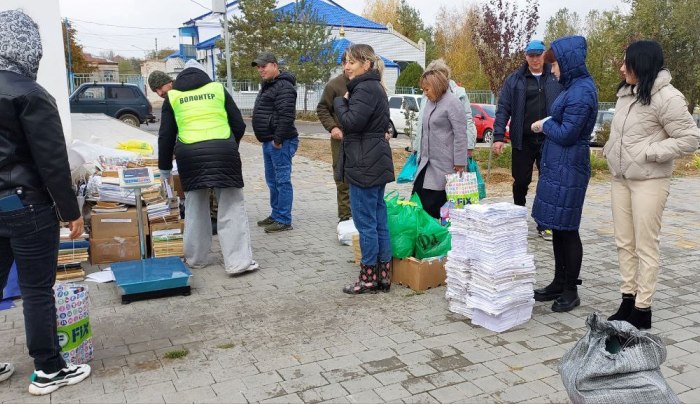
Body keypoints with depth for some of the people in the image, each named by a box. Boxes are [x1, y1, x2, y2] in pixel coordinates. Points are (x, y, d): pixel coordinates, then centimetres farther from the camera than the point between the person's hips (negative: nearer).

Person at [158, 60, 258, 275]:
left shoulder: (173, 96, 16)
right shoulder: (218, 89, 14)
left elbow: (166, 135, 15)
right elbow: (239, 125, 13)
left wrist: (165, 168, 24)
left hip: (190, 154, 2)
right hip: (223, 150, -1)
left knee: (195, 207, 16)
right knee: (232, 206, 1)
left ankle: (196, 258, 23)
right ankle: (238, 261, -4)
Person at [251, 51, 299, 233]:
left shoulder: (283, 86, -14)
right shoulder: (268, 85, 19)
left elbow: (286, 116, -23)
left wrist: (278, 140, -22)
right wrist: (269, 140, 20)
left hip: (280, 143, -11)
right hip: (268, 142, 11)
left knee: (282, 181, -5)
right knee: (272, 181, 16)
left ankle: (284, 220, 1)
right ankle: (275, 215, 27)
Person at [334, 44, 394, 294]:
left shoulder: (365, 88, -14)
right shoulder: (375, 87, 19)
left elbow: (352, 122, -22)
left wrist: (340, 102, -6)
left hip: (365, 165, -10)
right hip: (376, 163, 10)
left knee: (365, 222, -3)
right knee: (379, 221, 11)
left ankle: (369, 278, 6)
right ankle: (384, 277, 18)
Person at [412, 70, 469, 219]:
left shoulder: (452, 103, -11)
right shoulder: (429, 102, 15)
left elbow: (460, 135, -15)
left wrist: (459, 163, -17)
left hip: (444, 164, -8)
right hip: (428, 160, 8)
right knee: (418, 196, 5)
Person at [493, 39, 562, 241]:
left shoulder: (556, 78, 2)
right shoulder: (515, 79, 3)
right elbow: (503, 108, 0)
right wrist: (498, 136, -8)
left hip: (549, 140, 0)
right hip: (523, 140, 0)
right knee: (521, 181, 9)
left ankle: (544, 224, 17)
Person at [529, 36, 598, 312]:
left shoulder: (581, 92, -17)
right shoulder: (574, 87, 13)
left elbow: (566, 134, -18)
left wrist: (544, 125, -4)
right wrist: (548, 125, 5)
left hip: (567, 170, -10)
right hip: (557, 166, 10)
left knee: (566, 229, -1)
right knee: (557, 228, 14)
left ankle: (570, 290, 11)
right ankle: (559, 283, 26)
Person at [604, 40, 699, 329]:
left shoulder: (667, 97, -16)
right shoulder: (627, 92, 9)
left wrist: (650, 153, -19)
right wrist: (610, 149, 6)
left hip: (649, 181, -8)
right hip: (620, 178, 8)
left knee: (645, 247, 0)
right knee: (624, 243, 12)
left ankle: (642, 311, 9)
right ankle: (628, 302, 24)